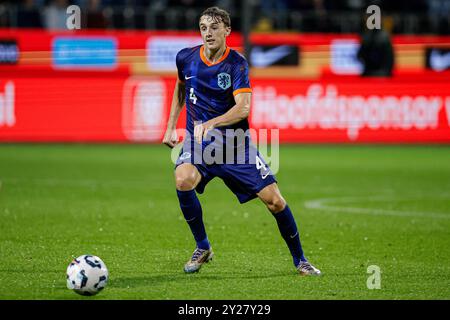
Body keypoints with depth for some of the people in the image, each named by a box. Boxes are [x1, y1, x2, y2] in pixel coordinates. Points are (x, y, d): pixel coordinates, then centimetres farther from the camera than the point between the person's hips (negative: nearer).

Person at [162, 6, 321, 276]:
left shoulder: (237, 63, -13)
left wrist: (210, 124, -39)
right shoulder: (186, 58, -2)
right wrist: (171, 127, 17)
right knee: (183, 180, -30)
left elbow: (243, 107, -25)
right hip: (198, 142, 2)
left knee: (274, 200, -8)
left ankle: (300, 260, 15)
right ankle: (203, 248, -8)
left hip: (235, 142, -2)